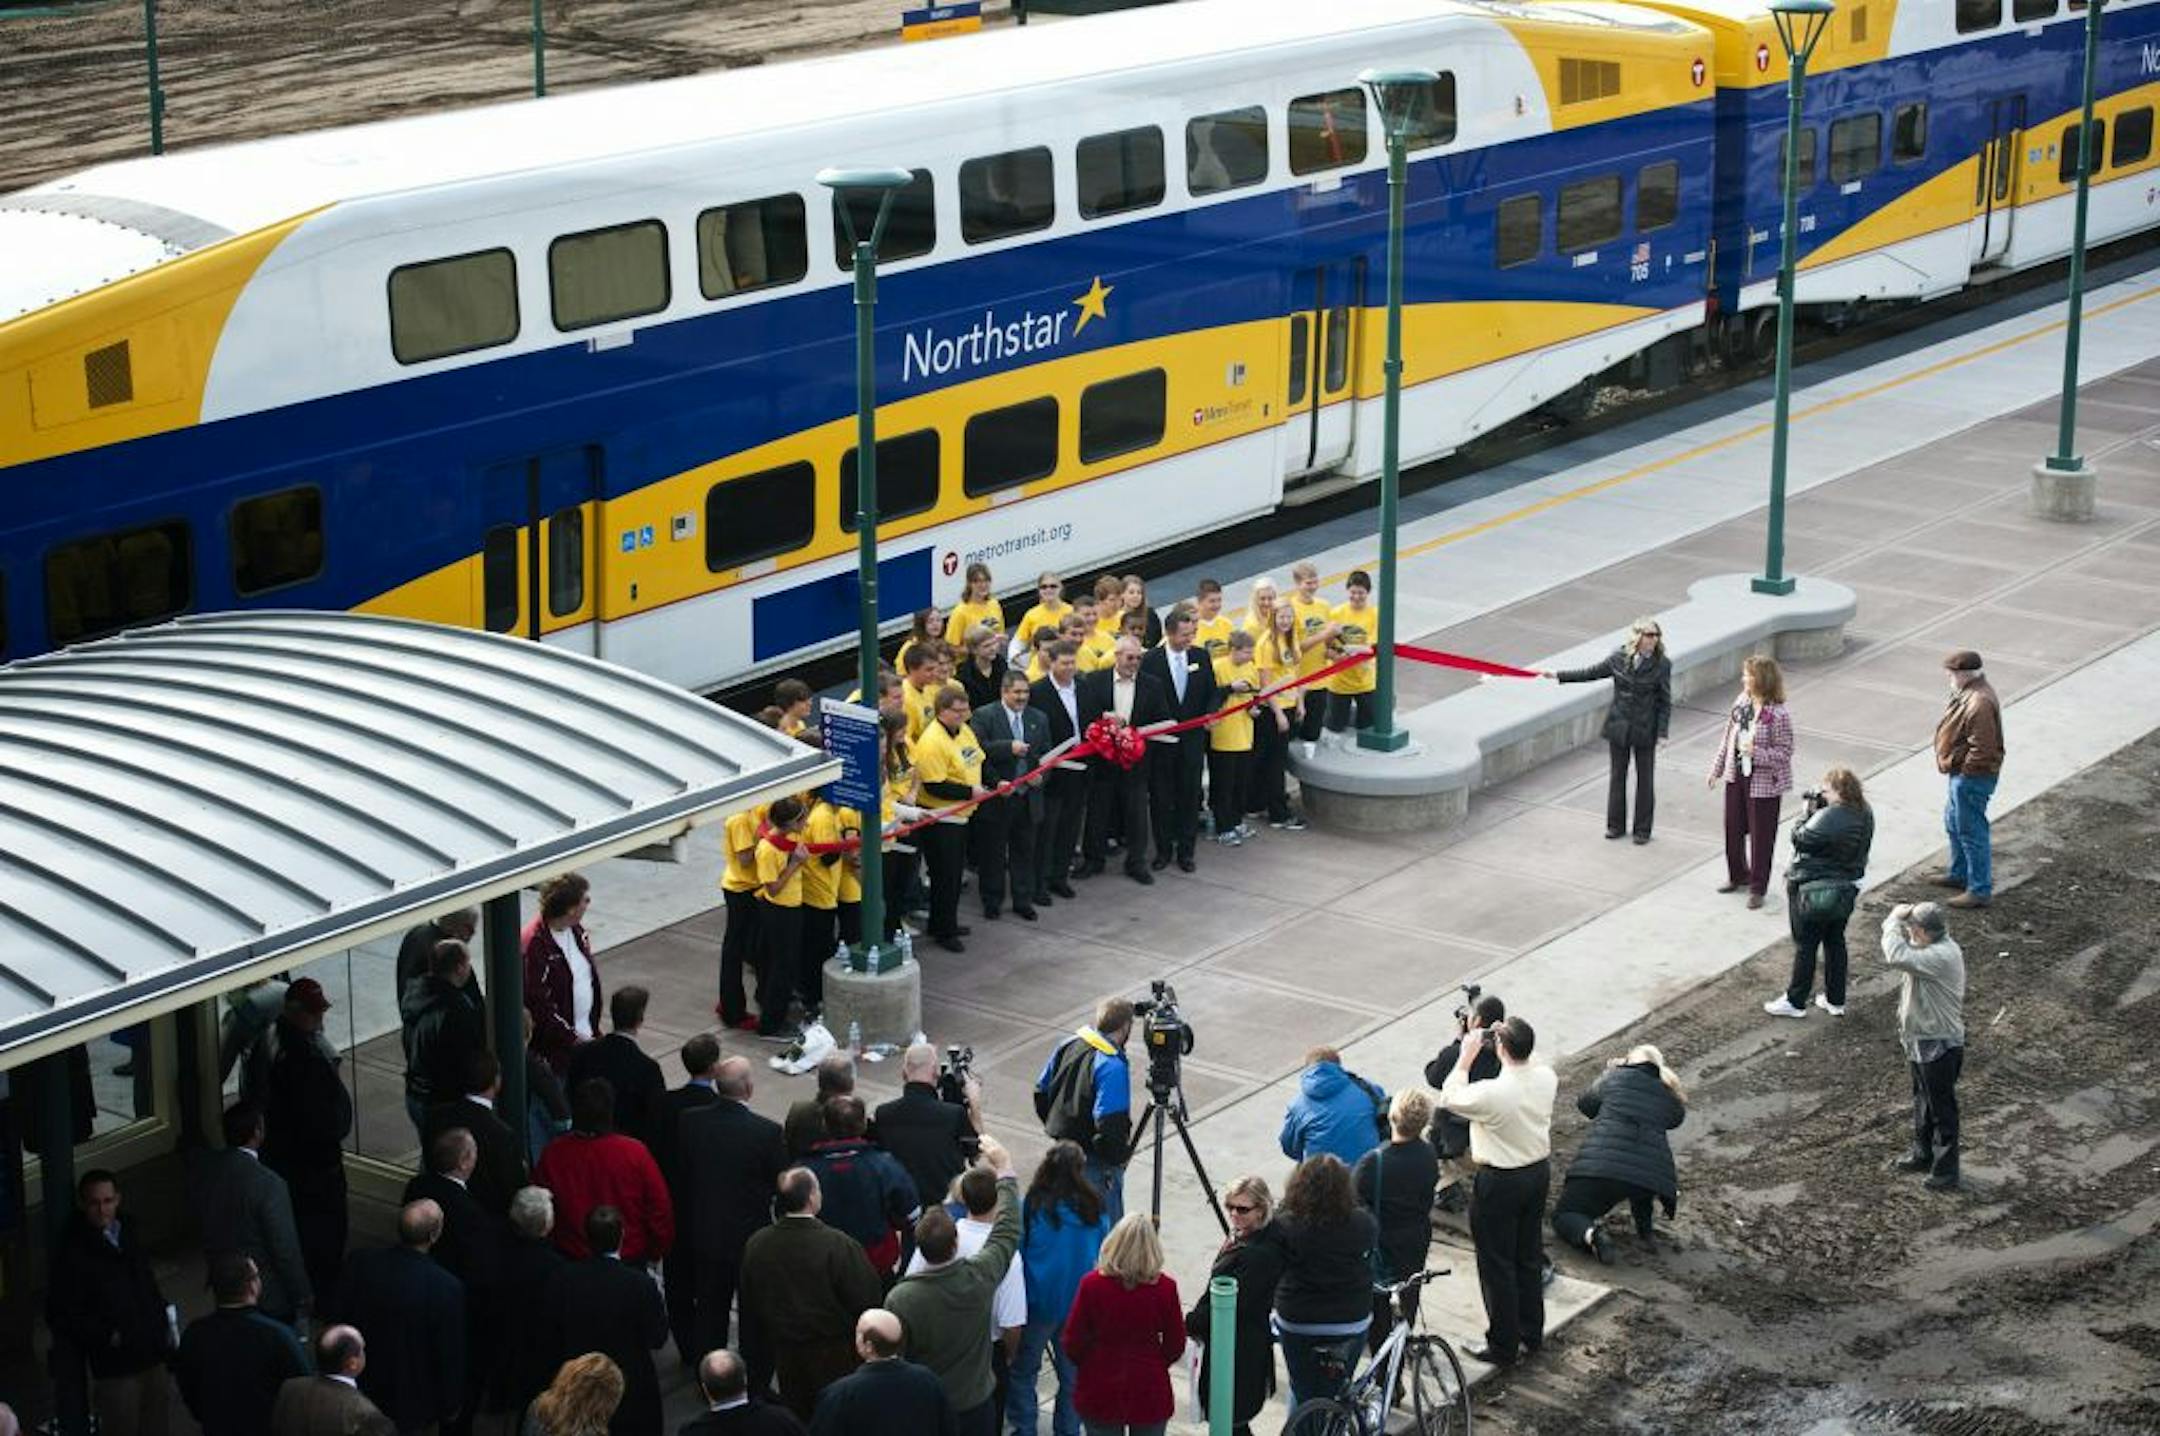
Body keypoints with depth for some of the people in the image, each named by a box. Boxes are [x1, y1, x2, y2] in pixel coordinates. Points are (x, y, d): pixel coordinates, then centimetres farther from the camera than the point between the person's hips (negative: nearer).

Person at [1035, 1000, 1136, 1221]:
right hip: (1096, 1162, -8)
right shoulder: (1113, 1066, -25)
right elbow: (1110, 1123, -29)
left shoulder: (1069, 1045, 0)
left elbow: (1041, 1091, 11)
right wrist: (1121, 1155, -13)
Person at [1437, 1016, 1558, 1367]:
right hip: (1539, 1173, 7)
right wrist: (1513, 1038, 6)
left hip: (1499, 1183, -7)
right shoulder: (1547, 1078, -12)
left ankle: (1503, 1346, 18)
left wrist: (1465, 1059, -4)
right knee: (1529, 1256, 21)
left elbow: (1449, 1098, -12)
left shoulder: (1490, 1094, -31)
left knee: (1497, 1265, 8)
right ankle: (1531, 1334, 35)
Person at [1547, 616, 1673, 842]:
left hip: (1645, 729, -2)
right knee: (1617, 775, 12)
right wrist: (1557, 675, 5)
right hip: (1619, 725, 2)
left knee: (1645, 779, 7)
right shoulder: (1619, 657, -4)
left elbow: (1665, 702, -6)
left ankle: (1642, 829, 19)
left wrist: (1663, 732, -10)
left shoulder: (1661, 664, -10)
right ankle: (1616, 825, 25)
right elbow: (1591, 673, 7)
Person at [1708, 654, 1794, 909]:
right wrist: (1717, 768, 13)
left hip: (1763, 783, -7)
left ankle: (1758, 888, 19)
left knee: (1760, 837, 6)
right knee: (1733, 829, 18)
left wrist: (1755, 752, -29)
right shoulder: (1741, 702, -1)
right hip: (1736, 777, 7)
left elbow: (1784, 753, -17)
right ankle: (1738, 876, 38)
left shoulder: (1778, 714, -21)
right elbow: (1728, 737, 9)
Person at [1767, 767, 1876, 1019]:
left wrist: (1810, 813, -9)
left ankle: (1795, 1002, 18)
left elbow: (1800, 839, -20)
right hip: (1846, 891, 8)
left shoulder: (1829, 818, -30)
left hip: (1812, 892, -8)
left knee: (1805, 946, 6)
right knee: (1835, 942, 20)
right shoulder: (1865, 814, -2)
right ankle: (1836, 1000, 29)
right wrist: (1817, 812, -5)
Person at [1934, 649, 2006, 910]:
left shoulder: (1979, 703, -28)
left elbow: (1981, 749, -29)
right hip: (1962, 774, 11)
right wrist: (1953, 763, 14)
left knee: (1971, 831, -3)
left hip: (1972, 778, -11)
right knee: (1954, 823, 25)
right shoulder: (1969, 694, 7)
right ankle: (1959, 874, 41)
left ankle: (1980, 891, 4)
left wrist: (1961, 768, -19)